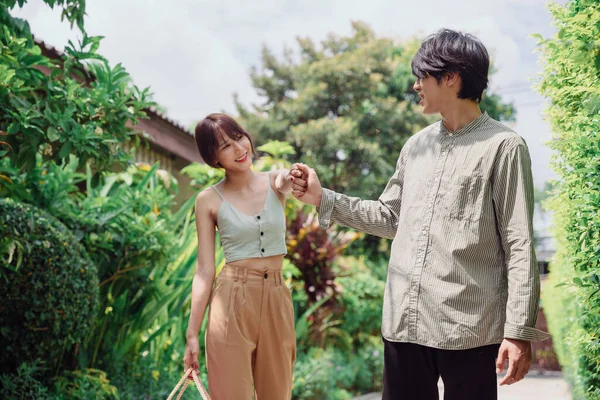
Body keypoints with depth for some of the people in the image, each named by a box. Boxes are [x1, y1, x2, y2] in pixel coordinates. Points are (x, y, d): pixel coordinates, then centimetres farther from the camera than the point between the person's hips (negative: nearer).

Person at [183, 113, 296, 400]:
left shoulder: (276, 182, 3)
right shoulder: (209, 200, -3)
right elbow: (204, 270, -2)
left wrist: (289, 182, -46)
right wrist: (192, 333, -5)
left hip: (276, 300, 3)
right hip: (232, 302, -3)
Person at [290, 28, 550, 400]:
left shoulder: (503, 146, -5)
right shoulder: (416, 145, 15)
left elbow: (519, 245, -8)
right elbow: (390, 217, 22)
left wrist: (519, 329, -12)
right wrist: (322, 198, 17)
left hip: (468, 327, -6)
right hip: (405, 321, 6)